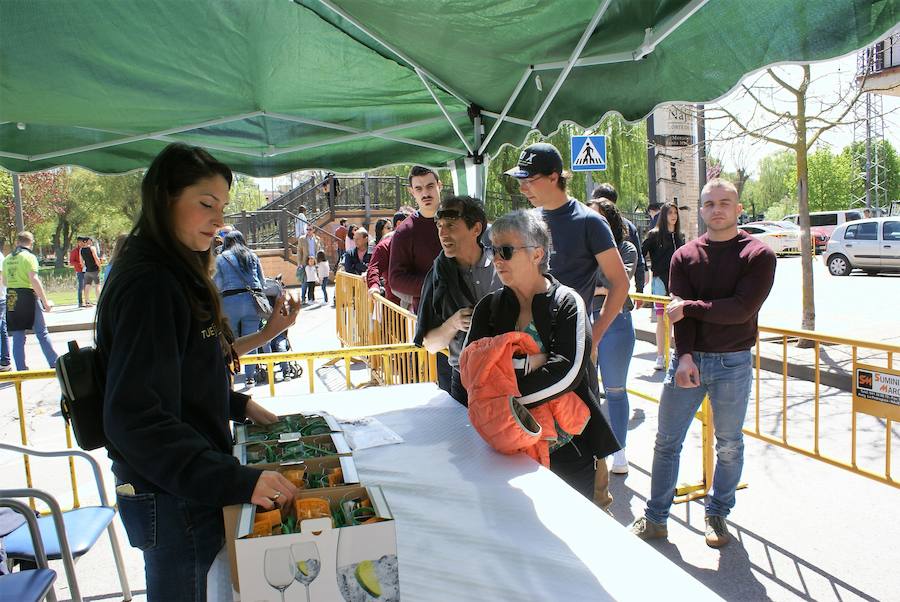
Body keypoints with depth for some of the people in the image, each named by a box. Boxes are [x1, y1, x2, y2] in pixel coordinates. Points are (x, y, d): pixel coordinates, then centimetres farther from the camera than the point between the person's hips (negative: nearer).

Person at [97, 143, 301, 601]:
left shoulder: (175, 276, 9)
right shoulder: (148, 284, -22)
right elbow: (134, 417, -29)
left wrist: (240, 405, 13)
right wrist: (238, 480, -33)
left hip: (189, 486, 9)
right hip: (171, 499, -9)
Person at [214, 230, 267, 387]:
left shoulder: (221, 258, 5)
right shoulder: (252, 256, 12)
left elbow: (218, 284, 1)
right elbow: (262, 281, 12)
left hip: (230, 300, -2)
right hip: (252, 300, 2)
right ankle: (250, 377, 9)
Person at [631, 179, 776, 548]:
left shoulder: (758, 255, -4)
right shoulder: (685, 256, 3)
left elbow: (742, 309, -16)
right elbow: (680, 311, -6)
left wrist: (690, 306, -12)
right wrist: (684, 356, -18)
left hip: (733, 363, -2)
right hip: (688, 359, 2)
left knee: (729, 446, 12)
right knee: (666, 442, 6)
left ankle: (717, 515, 32)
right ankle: (655, 518, 19)